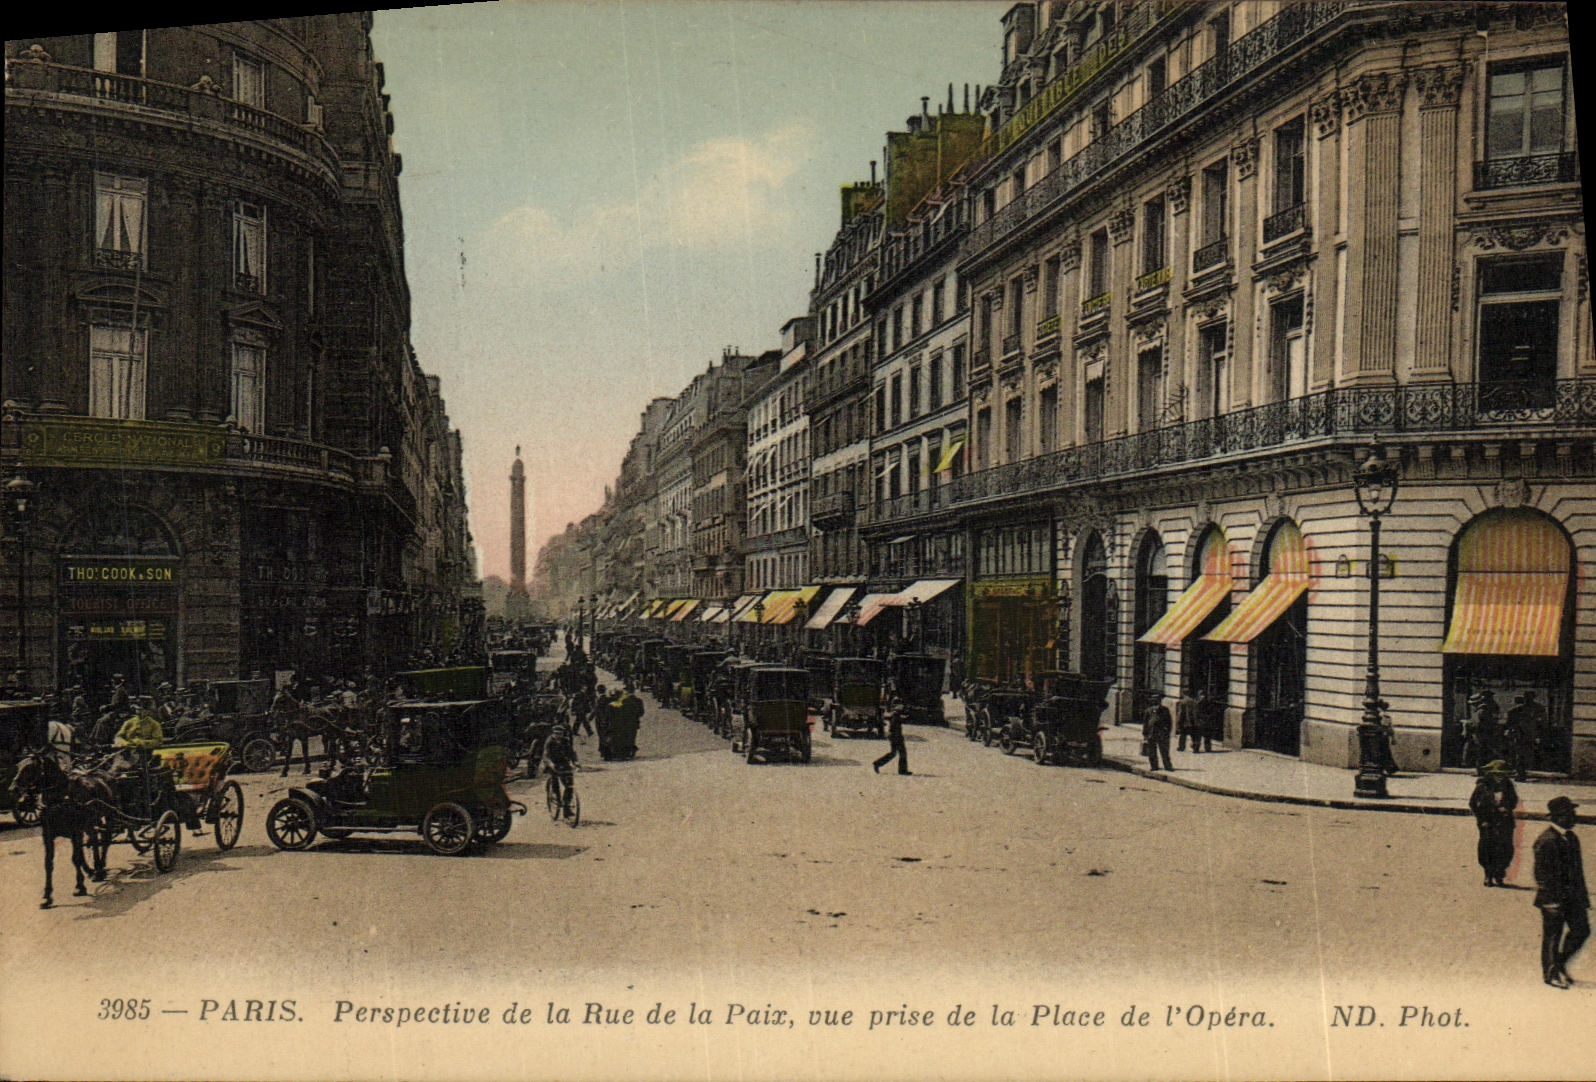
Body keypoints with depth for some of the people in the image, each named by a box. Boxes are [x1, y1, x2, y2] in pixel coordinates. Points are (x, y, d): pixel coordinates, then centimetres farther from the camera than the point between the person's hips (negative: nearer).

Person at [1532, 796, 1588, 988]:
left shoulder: (1571, 838, 10)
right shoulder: (1546, 841, -17)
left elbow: (1577, 868, 18)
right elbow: (1542, 873, -18)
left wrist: (1582, 892, 17)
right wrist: (1551, 900, -19)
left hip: (1572, 895, 8)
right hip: (1554, 897, -8)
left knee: (1581, 930, 10)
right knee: (1552, 935, 2)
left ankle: (1559, 964, 28)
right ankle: (1550, 973, 16)